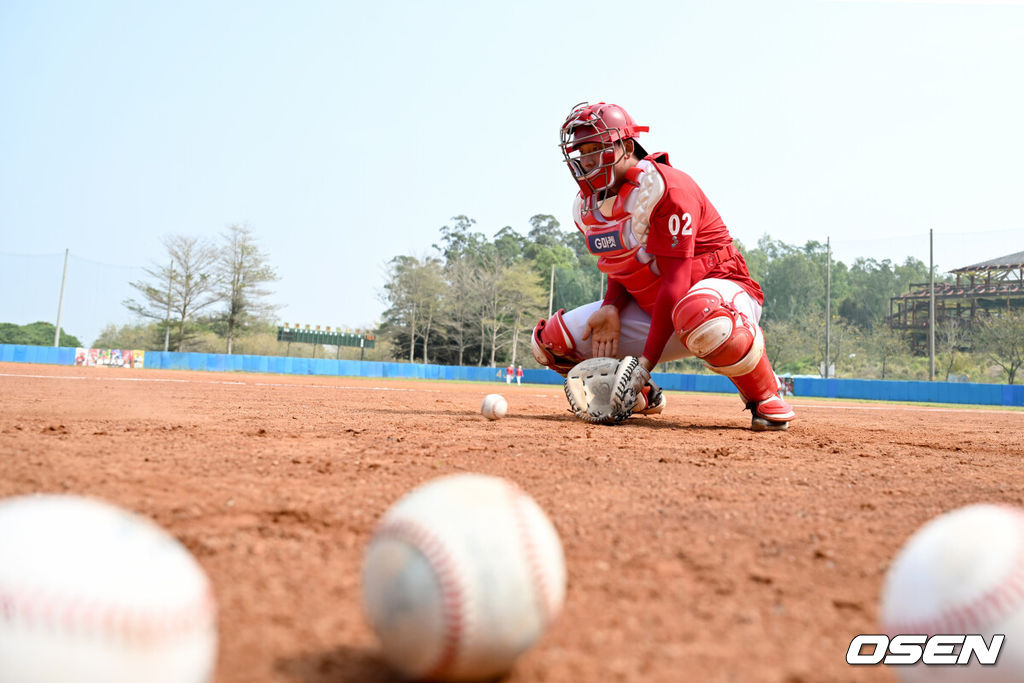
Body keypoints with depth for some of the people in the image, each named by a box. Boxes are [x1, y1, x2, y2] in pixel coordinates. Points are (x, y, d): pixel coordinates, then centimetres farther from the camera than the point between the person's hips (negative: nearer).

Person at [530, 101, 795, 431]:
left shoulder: (663, 187, -22)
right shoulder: (585, 208, 3)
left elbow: (676, 280, -26)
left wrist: (647, 360, -29)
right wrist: (611, 308, -13)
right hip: (650, 307, 7)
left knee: (697, 313, -46)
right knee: (550, 338, -4)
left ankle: (764, 397, -17)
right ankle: (641, 398, 16)